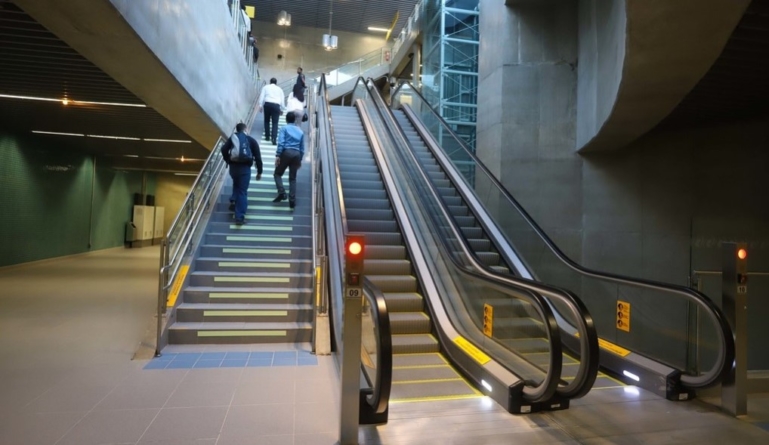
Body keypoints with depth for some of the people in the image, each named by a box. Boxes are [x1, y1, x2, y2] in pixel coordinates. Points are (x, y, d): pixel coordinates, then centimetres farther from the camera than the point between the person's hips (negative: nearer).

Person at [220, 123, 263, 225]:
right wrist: (259, 172, 7)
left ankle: (233, 201, 19)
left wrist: (228, 161, 9)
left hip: (233, 166, 2)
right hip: (245, 168, -2)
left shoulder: (232, 138, 11)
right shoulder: (252, 140, 8)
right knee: (242, 191, 1)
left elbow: (224, 149, -5)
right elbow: (257, 157, 3)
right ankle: (240, 217, -2)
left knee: (236, 184, 34)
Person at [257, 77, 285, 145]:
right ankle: (274, 139, -16)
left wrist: (260, 106, 4)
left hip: (267, 104, 0)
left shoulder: (266, 87, 17)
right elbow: (282, 100, 16)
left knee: (266, 121, 17)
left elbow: (262, 96, 6)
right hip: (276, 105, 0)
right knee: (275, 122, -3)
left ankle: (267, 137, 20)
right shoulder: (279, 89, 21)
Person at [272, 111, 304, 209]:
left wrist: (277, 155, -11)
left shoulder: (284, 128, 5)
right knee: (293, 178, 8)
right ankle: (292, 201, 1)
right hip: (297, 154, 4)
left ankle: (281, 193, -9)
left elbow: (281, 143, -9)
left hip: (286, 152, -4)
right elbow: (302, 148, 18)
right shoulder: (300, 131, 19)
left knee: (277, 173, 11)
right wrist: (300, 159, 25)